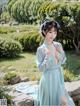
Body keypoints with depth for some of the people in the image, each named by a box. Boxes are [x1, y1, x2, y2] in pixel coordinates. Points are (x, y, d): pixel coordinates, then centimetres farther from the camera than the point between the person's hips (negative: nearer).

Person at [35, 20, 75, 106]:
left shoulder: (58, 45, -1)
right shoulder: (41, 49, -15)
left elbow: (63, 62, 6)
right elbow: (41, 68, -16)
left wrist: (60, 54, -12)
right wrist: (48, 56, -27)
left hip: (59, 77, 5)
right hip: (48, 78, -4)